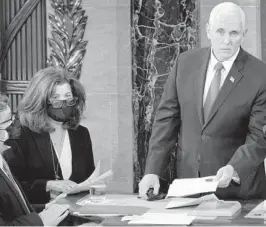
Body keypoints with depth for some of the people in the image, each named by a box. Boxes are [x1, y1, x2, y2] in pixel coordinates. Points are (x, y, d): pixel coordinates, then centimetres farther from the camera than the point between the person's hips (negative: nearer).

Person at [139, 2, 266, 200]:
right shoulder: (186, 63, -1)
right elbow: (167, 118, 2)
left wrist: (233, 169, -30)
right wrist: (153, 171, -6)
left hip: (237, 186, -3)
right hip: (187, 179, 3)